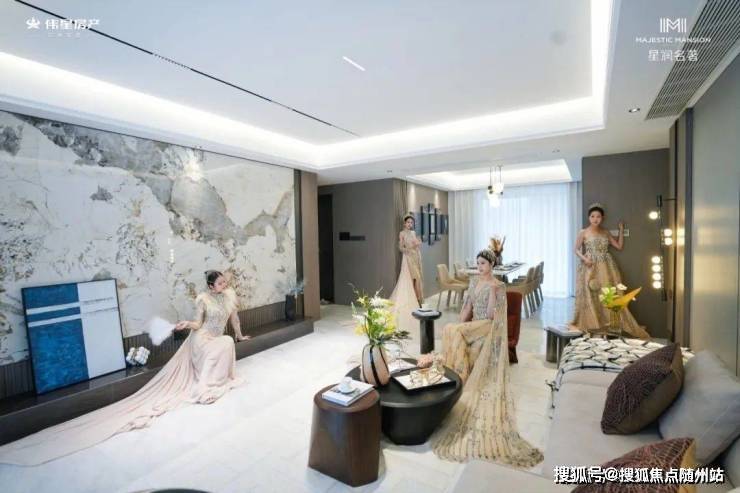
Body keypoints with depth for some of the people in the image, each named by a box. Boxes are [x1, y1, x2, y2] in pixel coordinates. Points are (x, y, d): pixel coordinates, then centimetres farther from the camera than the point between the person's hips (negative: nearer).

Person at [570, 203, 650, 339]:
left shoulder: (606, 233, 12)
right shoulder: (583, 233, 0)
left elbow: (619, 246, 12)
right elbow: (576, 249, -1)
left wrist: (621, 230, 7)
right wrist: (584, 258, -17)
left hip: (606, 268, 4)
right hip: (590, 268, -4)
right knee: (590, 296, -3)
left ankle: (609, 322, 11)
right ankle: (590, 323, 6)